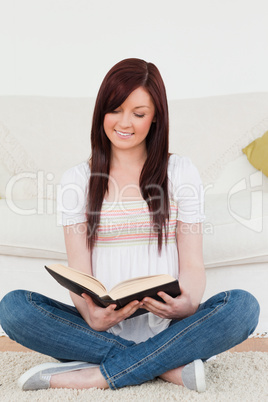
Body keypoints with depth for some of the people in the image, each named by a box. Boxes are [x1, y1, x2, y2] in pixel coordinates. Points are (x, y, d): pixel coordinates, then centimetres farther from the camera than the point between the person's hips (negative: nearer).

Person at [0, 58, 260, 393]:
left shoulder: (181, 172, 7)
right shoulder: (77, 179, 7)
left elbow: (193, 264, 1)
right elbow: (78, 271, 0)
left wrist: (187, 305, -23)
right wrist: (91, 314, -23)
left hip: (165, 327, 0)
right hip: (102, 327, 1)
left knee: (243, 306, -27)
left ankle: (97, 376, -23)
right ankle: (168, 366, -21)